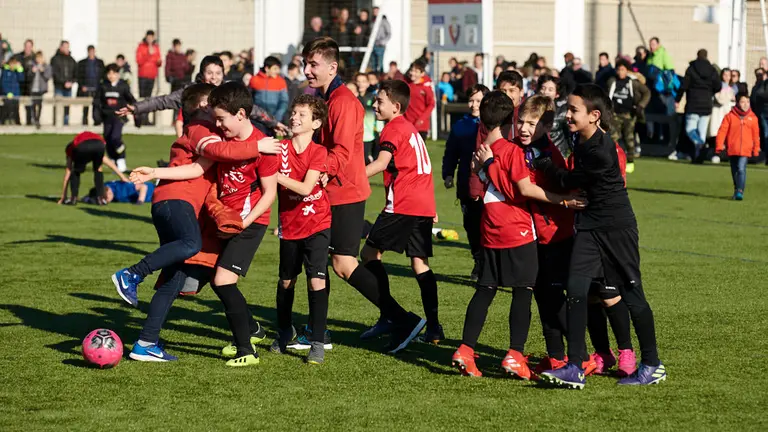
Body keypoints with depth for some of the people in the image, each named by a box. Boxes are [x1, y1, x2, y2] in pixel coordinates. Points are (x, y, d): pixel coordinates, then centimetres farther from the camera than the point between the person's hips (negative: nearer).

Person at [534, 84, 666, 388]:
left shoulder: (602, 150, -23)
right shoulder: (581, 143, 5)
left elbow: (569, 182, -13)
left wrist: (542, 165, -2)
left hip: (618, 228, -8)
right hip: (589, 226, 8)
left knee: (631, 294, 3)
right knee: (576, 290, -5)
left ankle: (652, 365, 17)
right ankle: (575, 368, -5)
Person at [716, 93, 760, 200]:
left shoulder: (752, 118, 3)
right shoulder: (730, 116, -2)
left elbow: (756, 135, 10)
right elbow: (722, 131, -3)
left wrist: (756, 149, 13)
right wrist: (719, 146, -9)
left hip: (745, 150, -1)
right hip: (732, 150, 1)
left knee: (741, 169, -17)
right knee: (734, 171, 13)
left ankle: (740, 191, -17)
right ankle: (736, 190, 31)